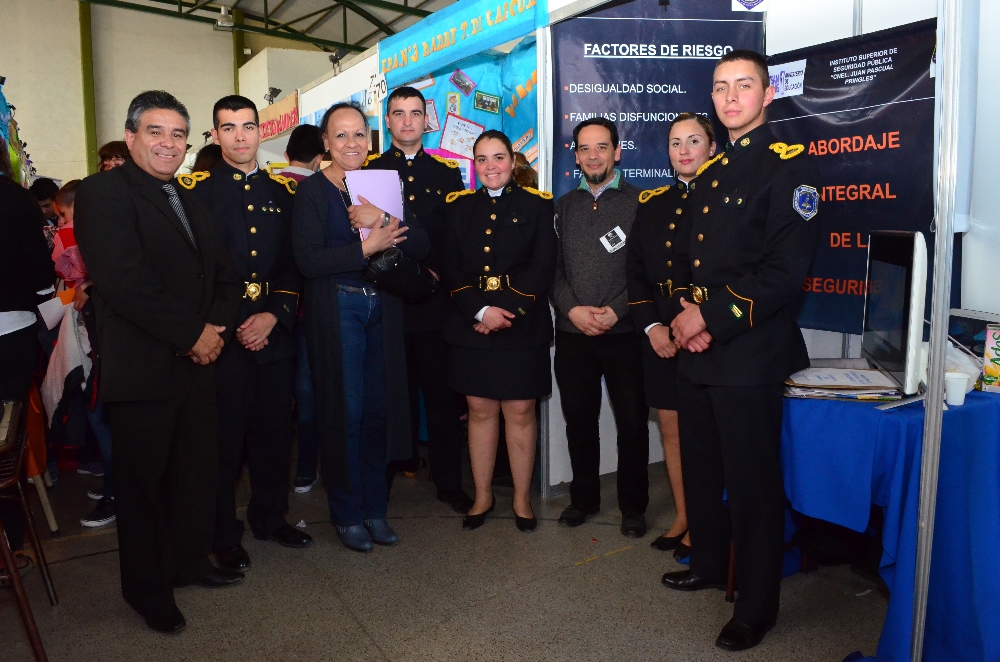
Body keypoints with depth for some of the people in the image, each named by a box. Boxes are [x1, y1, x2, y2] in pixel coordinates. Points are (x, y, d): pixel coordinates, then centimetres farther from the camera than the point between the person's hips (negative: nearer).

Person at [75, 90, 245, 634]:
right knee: (143, 481, 8)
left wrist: (217, 327, -5)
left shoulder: (190, 200, 17)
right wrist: (192, 334, -16)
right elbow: (121, 281, -20)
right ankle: (147, 588, 27)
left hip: (196, 363, 7)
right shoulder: (103, 191, -8)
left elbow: (224, 277, 14)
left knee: (197, 470, 15)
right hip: (142, 369, -7)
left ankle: (190, 561, 36)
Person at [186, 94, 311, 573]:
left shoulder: (283, 191, 11)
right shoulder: (193, 190, 1)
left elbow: (295, 263, 7)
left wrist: (274, 315, -7)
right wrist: (225, 326, -11)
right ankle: (223, 535, 21)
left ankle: (269, 517, 31)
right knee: (224, 436, 4)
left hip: (275, 331, 3)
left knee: (274, 431, 12)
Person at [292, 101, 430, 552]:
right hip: (336, 309, -4)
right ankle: (347, 513, 19)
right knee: (344, 411, 1)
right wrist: (367, 247, -17)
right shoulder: (311, 192, -2)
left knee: (379, 408, 8)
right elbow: (307, 260, -15)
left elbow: (421, 247, 0)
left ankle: (375, 508, 24)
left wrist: (383, 221, -16)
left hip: (381, 308, 4)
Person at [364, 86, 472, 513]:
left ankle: (449, 481, 12)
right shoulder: (369, 171, 8)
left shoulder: (446, 173, 12)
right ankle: (400, 461, 27)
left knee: (441, 393, 3)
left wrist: (439, 275, -4)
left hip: (436, 301, 1)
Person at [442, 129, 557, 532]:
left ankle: (522, 499, 18)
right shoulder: (459, 207, 12)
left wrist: (506, 310, -14)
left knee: (520, 412, 2)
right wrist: (481, 311, -11)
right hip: (471, 324, 2)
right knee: (480, 410, 9)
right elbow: (451, 268, 3)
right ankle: (483, 496, 22)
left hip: (523, 326, -2)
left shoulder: (536, 205, 5)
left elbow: (542, 268, -4)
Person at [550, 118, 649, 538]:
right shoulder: (564, 206, 14)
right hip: (573, 334, 3)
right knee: (579, 421, 11)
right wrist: (573, 309, -8)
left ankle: (633, 506, 21)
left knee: (632, 424, 4)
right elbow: (553, 267, 7)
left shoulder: (641, 201, 2)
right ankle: (584, 497, 28)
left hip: (625, 332, -3)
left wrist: (615, 311, -14)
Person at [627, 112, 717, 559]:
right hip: (661, 337, 5)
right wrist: (651, 326, -3)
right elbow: (635, 273, 10)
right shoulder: (651, 205, 12)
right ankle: (682, 517, 27)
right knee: (671, 430, 12)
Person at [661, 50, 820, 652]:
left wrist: (712, 317, -17)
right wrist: (685, 312, -2)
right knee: (700, 465, 19)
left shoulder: (792, 166, -8)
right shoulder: (709, 173, 16)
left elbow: (786, 270, -17)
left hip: (750, 353, -8)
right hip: (698, 350, 8)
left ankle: (758, 605, 20)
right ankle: (709, 563, 41)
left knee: (752, 481, 3)